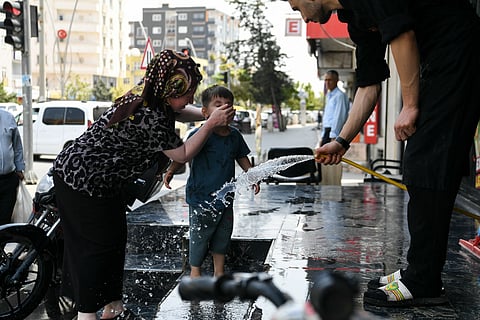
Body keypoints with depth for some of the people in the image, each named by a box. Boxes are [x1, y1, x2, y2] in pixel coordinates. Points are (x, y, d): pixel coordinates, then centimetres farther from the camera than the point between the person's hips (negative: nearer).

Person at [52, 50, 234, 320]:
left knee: (115, 241, 15)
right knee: (97, 246, -1)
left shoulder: (146, 95, -1)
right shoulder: (152, 119, -29)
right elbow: (182, 155, -15)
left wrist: (209, 114, 6)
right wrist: (211, 124, -13)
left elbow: (176, 113, 20)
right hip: (83, 182, -10)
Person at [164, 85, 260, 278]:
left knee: (223, 233, 15)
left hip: (225, 196, 6)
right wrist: (171, 171, -21)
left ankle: (219, 271, 32)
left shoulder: (234, 135, 4)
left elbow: (242, 157, 18)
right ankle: (195, 271, 24)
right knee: (200, 235, 4)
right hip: (201, 195, -5)